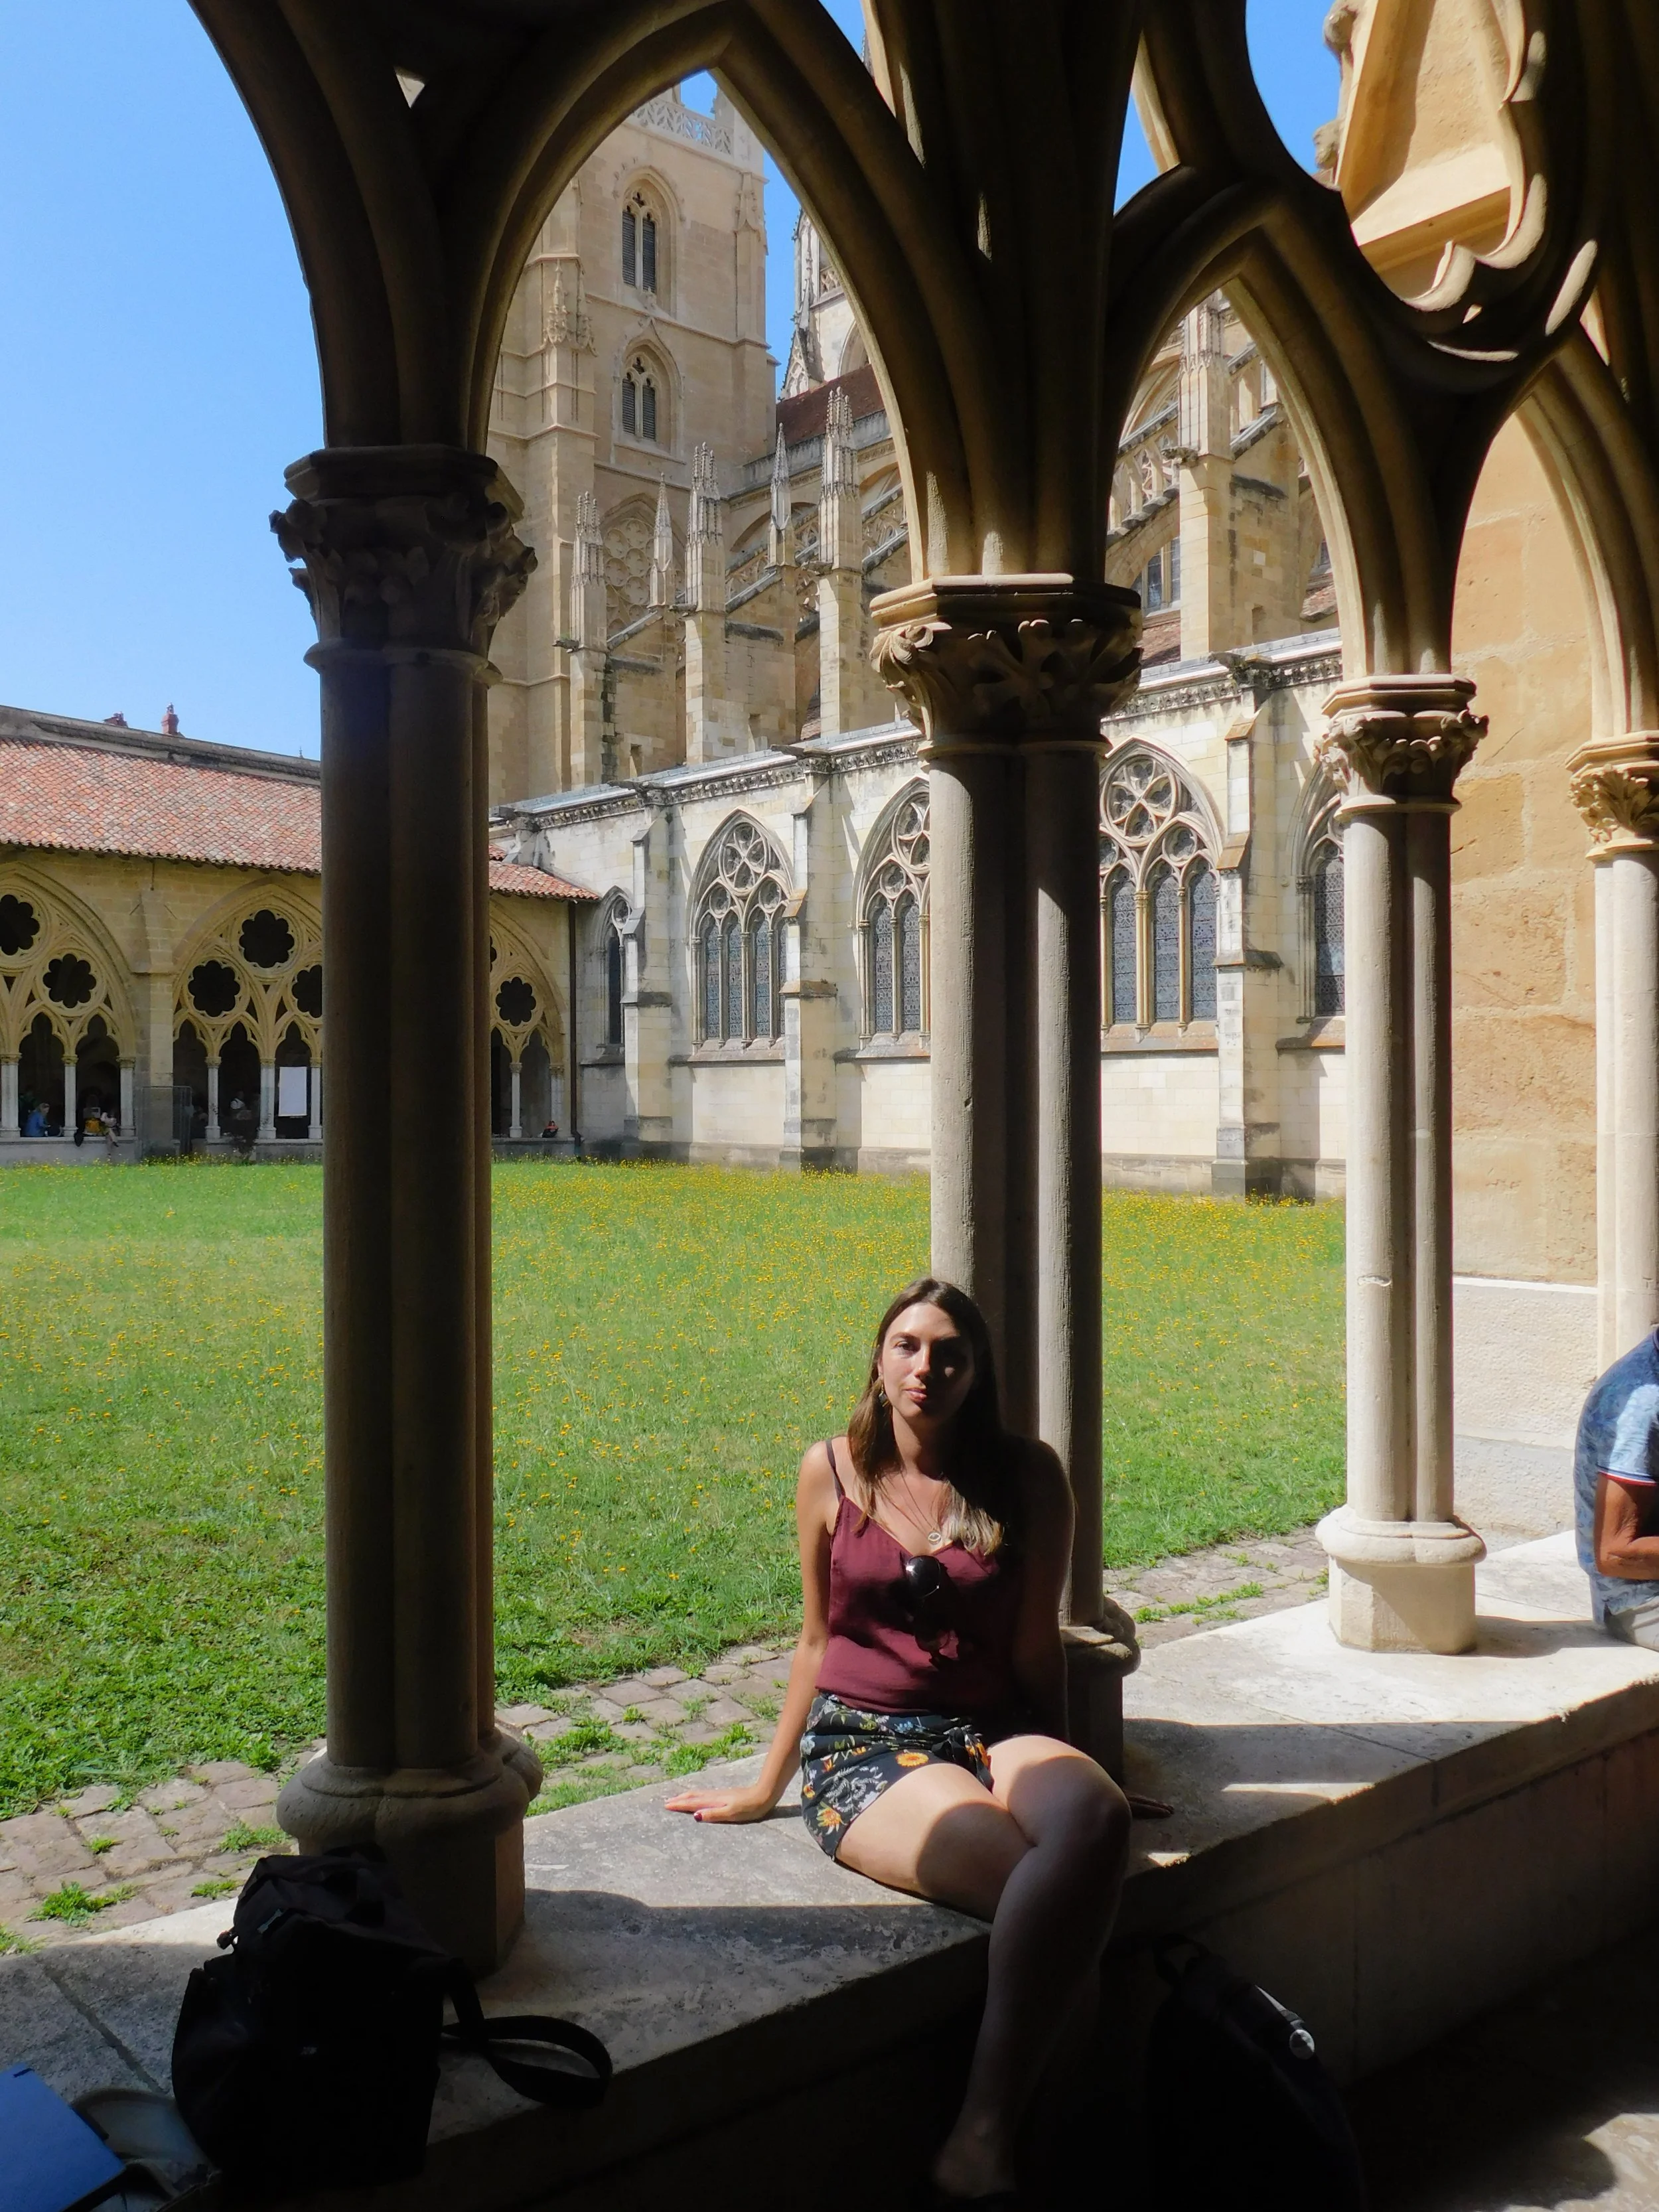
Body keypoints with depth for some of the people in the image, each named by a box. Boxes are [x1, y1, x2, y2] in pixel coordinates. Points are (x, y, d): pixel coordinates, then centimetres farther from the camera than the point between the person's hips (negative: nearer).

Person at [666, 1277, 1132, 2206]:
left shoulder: (1026, 1478, 4)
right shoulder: (832, 1473, 5)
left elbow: (1033, 1649, 10)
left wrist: (1052, 1769, 14)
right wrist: (765, 1789, 19)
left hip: (990, 1730, 2)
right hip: (864, 1744, -2)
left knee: (1096, 1816, -36)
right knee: (1037, 1883, -33)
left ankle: (982, 2137, -30)